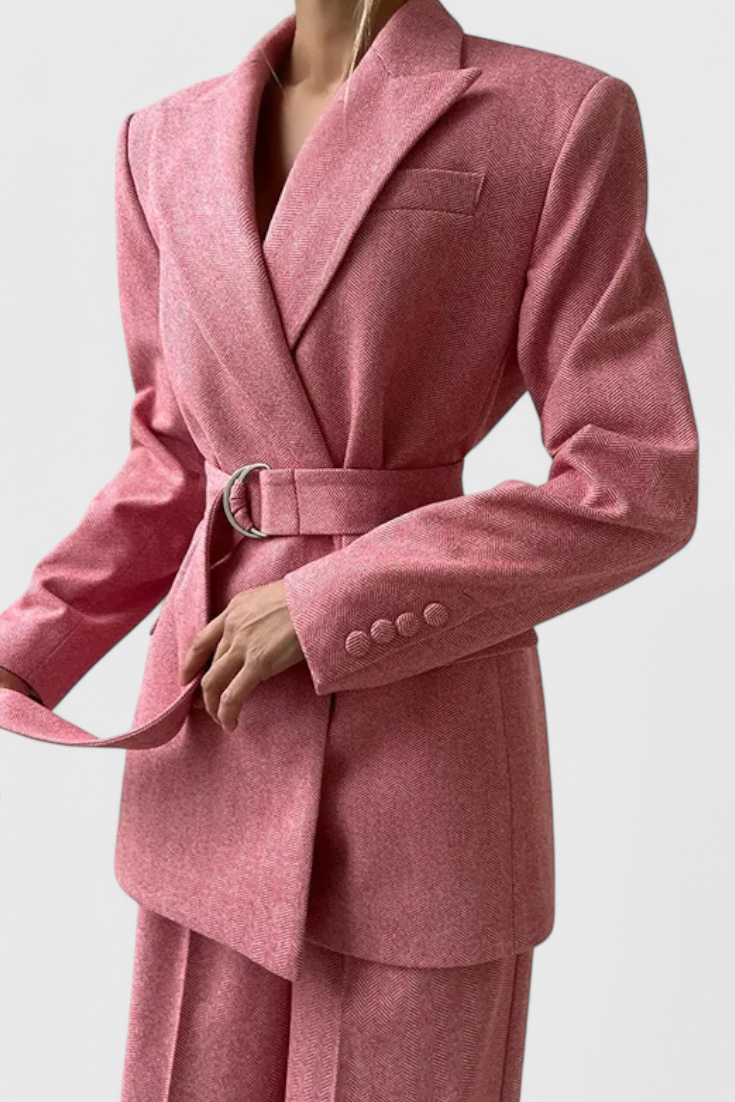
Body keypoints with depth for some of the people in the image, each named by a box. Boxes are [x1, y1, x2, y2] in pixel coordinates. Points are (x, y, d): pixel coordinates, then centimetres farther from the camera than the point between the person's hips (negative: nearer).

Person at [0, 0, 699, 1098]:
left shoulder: (561, 119, -7)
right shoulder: (172, 143, 8)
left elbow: (638, 488, -11)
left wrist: (331, 608, -17)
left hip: (423, 742, -4)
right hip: (222, 738, 5)